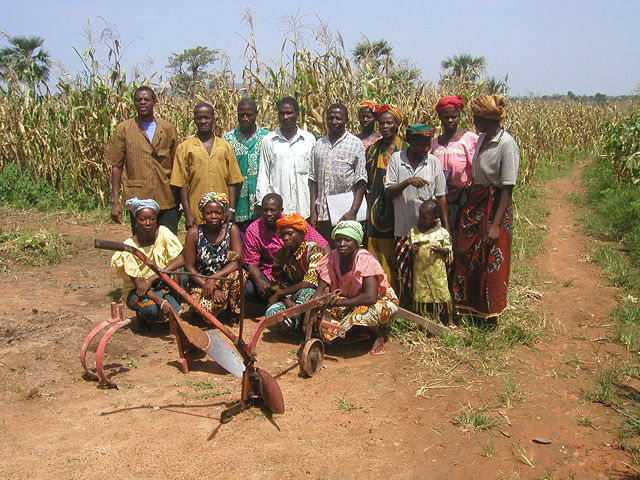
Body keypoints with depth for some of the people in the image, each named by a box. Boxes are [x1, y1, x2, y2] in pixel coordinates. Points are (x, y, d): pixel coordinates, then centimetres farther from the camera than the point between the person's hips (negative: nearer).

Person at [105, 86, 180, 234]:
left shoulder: (168, 128, 7)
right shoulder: (124, 129, 3)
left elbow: (176, 165, 10)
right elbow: (116, 166, 3)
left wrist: (181, 200, 6)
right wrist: (115, 202, -3)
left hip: (166, 200, 1)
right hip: (138, 199, -1)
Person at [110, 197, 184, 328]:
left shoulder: (163, 232, -13)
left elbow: (181, 259, -22)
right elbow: (138, 283, -23)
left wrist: (151, 279, -29)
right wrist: (161, 301, -39)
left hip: (161, 285, 2)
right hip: (136, 291, -2)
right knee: (152, 309, -34)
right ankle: (141, 314, 1)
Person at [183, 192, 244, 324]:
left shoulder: (232, 229, -9)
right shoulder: (194, 233, -10)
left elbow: (238, 261, -18)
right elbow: (189, 267, -10)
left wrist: (213, 278, -28)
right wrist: (210, 288, -20)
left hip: (227, 281, 1)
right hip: (201, 282, 0)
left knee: (237, 273, -33)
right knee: (205, 309, -30)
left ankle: (233, 311, -4)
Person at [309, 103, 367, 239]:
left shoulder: (355, 144, 0)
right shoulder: (319, 144, 12)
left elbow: (361, 181, -6)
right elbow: (313, 179, 12)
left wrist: (353, 211, -15)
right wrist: (313, 211, 5)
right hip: (322, 214, 4)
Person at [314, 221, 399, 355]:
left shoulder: (365, 260, -28)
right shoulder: (333, 257, -12)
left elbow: (371, 297, -36)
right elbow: (320, 289, -12)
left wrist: (340, 302, -31)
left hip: (381, 300, -6)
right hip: (351, 302, 6)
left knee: (363, 313, -38)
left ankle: (378, 337, -4)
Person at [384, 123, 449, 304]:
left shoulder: (433, 161, 3)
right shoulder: (396, 159, 0)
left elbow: (441, 196, 7)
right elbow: (388, 193, -2)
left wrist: (446, 226, 4)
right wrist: (407, 182, -19)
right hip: (404, 227, 0)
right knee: (403, 272, 4)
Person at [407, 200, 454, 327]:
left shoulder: (442, 232, -4)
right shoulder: (413, 231, 4)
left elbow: (449, 249, 1)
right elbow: (409, 246, 12)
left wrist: (439, 249, -19)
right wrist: (412, 250, -12)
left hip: (437, 269, -2)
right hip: (419, 269, 3)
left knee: (443, 293, 0)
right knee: (420, 294, 9)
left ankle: (450, 320, 15)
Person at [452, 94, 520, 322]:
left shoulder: (507, 145, -19)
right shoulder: (483, 138, 5)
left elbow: (507, 190, -20)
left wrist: (496, 225, -21)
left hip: (495, 206, -8)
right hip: (474, 202, 8)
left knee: (491, 262, 4)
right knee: (466, 255, 13)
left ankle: (490, 317, 20)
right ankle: (472, 308, 30)